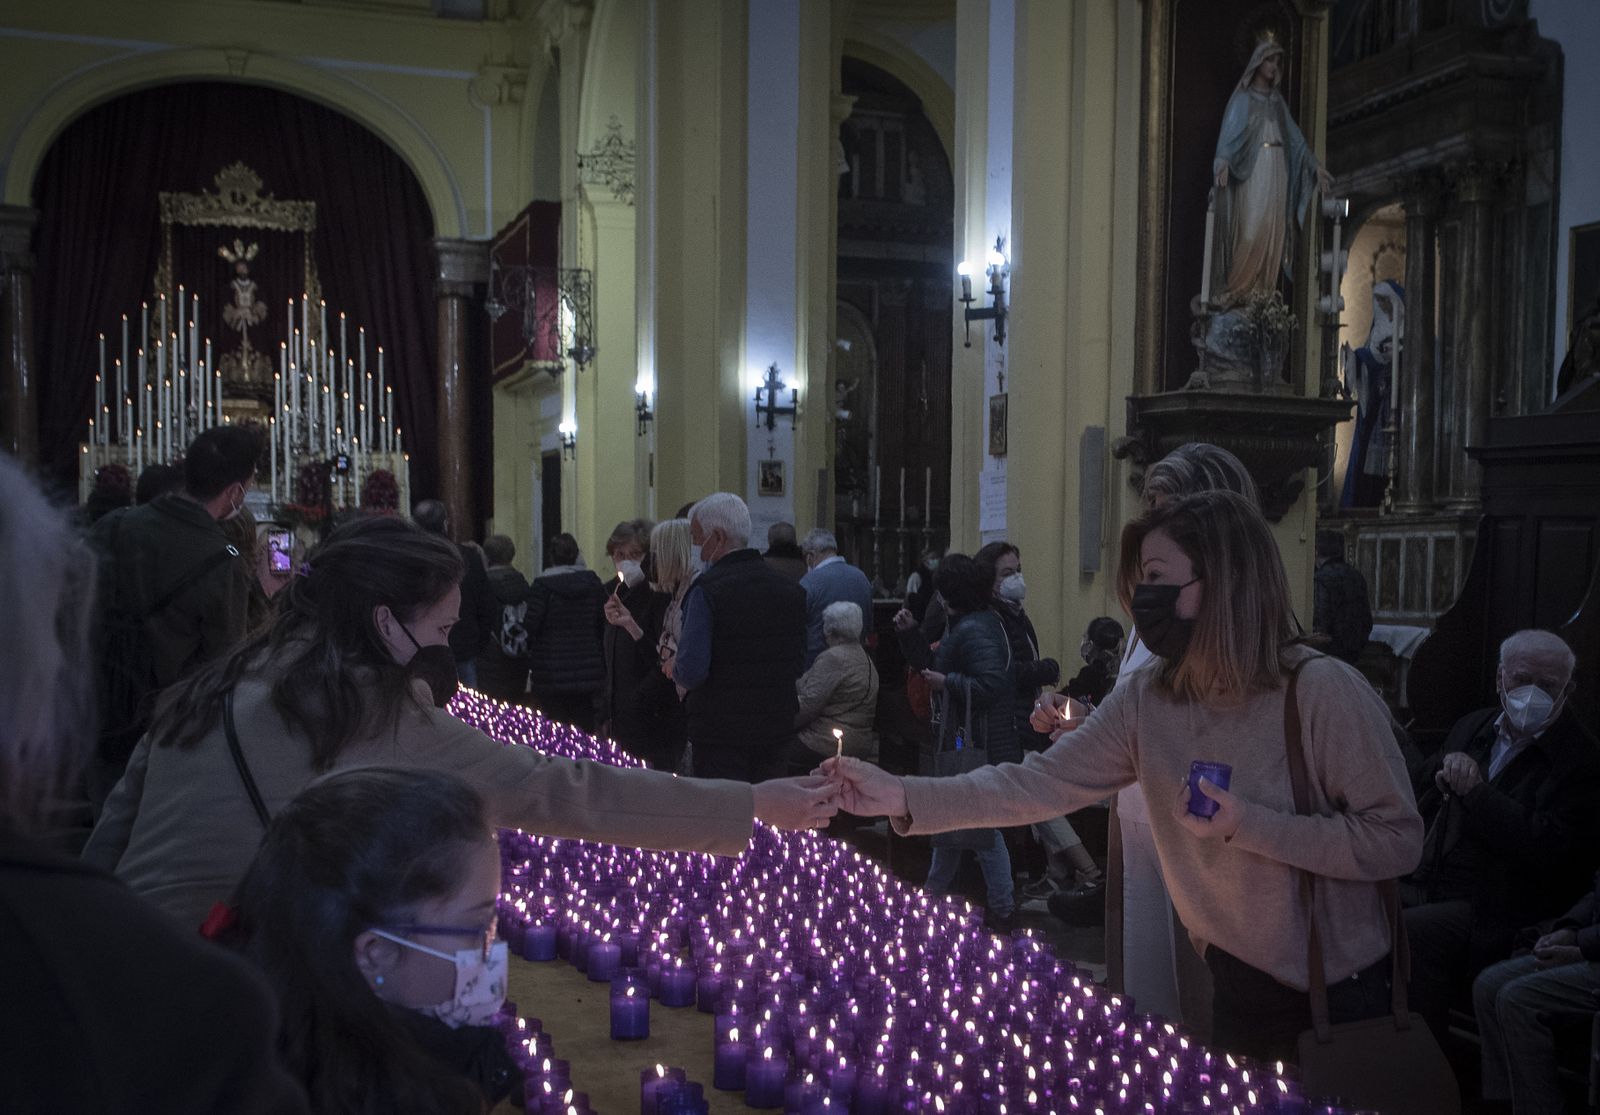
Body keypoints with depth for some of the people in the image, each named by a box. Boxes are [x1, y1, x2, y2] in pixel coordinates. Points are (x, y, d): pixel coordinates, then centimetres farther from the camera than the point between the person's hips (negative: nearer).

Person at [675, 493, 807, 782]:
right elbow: (798, 665, 12)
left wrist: (675, 671, 3)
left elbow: (691, 671, -18)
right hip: (778, 730, 6)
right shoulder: (791, 589, 5)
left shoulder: (706, 590, -14)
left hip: (719, 734, -6)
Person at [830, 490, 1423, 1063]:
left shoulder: (1321, 690, -21)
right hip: (1239, 983, 5)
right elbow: (1039, 785, -11)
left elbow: (1397, 841, -20)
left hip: (1340, 995, -4)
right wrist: (901, 796, -21)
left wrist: (1248, 825, -28)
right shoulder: (1144, 700, -6)